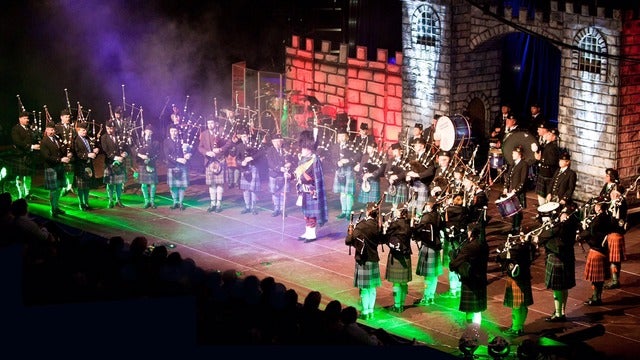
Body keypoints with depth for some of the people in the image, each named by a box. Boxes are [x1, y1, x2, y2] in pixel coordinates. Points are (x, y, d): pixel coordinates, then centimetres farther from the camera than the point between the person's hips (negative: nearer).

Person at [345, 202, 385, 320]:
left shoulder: (361, 226, -19)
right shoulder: (378, 225, -3)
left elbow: (348, 241, -16)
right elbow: (382, 240, 13)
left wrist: (350, 230, -1)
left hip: (363, 260, -5)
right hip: (374, 259, 5)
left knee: (364, 288, 3)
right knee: (372, 287, 14)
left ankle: (365, 312, 10)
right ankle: (371, 311, 22)